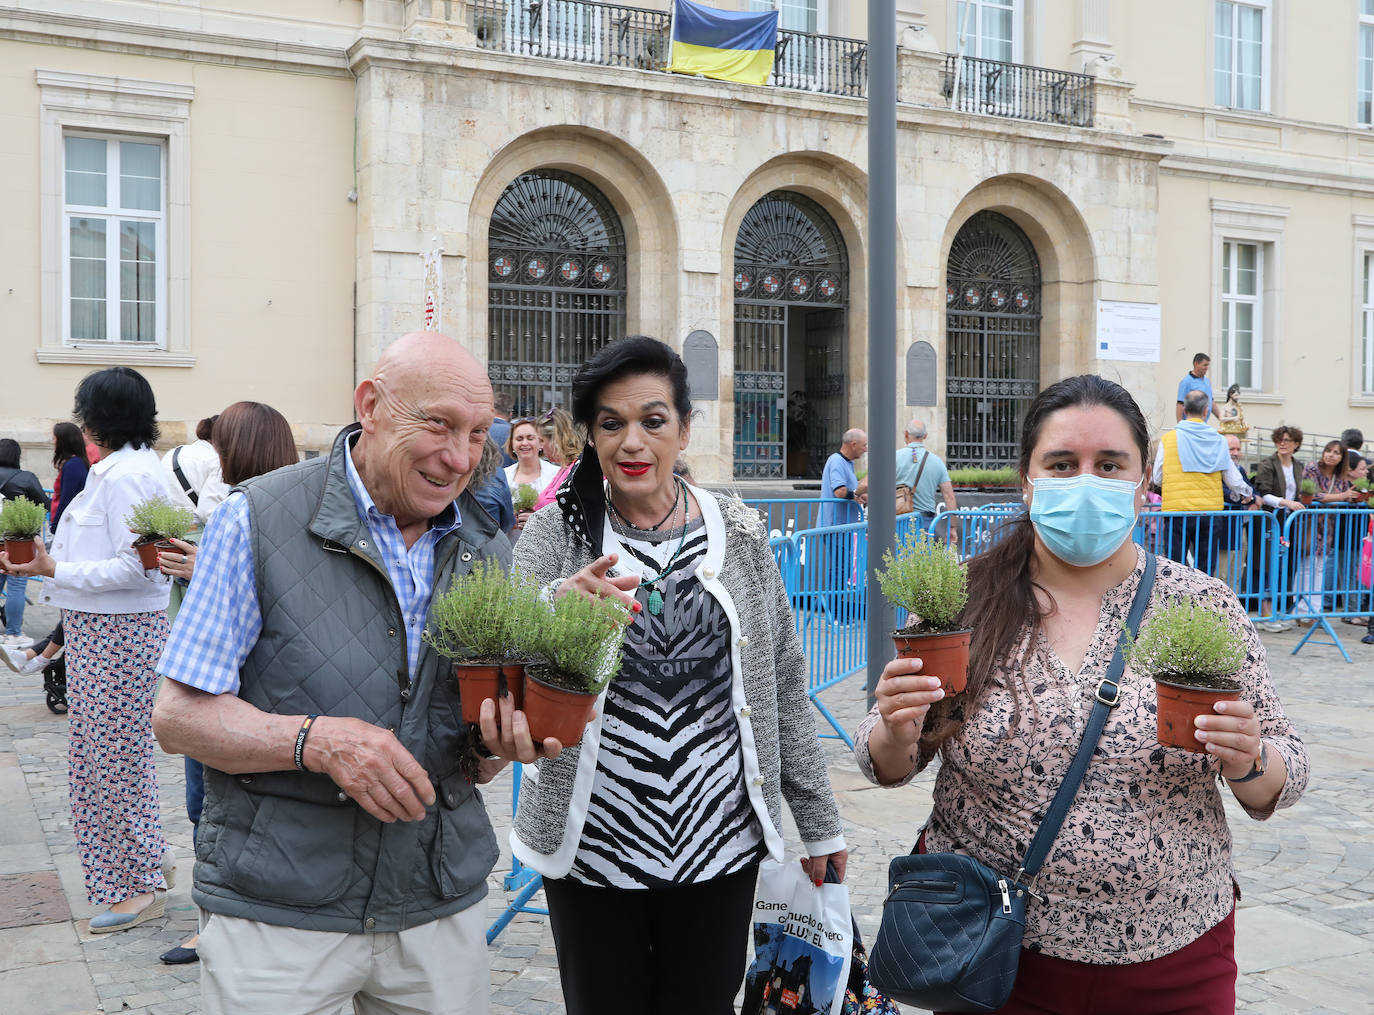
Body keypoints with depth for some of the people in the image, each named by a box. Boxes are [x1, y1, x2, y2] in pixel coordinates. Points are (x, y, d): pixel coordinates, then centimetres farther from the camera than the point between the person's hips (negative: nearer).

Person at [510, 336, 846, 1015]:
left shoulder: (738, 534, 2)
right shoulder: (557, 534, -3)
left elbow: (783, 686, 6)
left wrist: (820, 825, 9)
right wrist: (559, 608, -37)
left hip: (720, 842, 1)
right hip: (593, 848, -1)